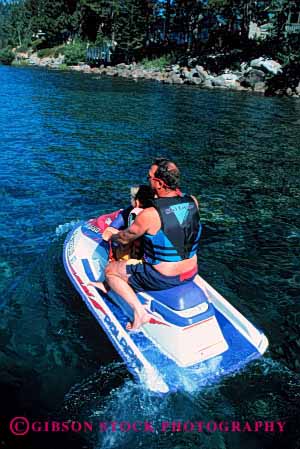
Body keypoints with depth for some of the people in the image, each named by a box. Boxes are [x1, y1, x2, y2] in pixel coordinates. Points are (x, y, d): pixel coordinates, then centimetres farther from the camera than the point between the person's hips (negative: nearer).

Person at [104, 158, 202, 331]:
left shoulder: (150, 215, -24)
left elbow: (125, 238, -7)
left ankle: (140, 310, -3)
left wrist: (111, 236, 14)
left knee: (110, 271, 9)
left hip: (163, 279, -6)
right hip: (191, 274, 7)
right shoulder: (193, 202, -8)